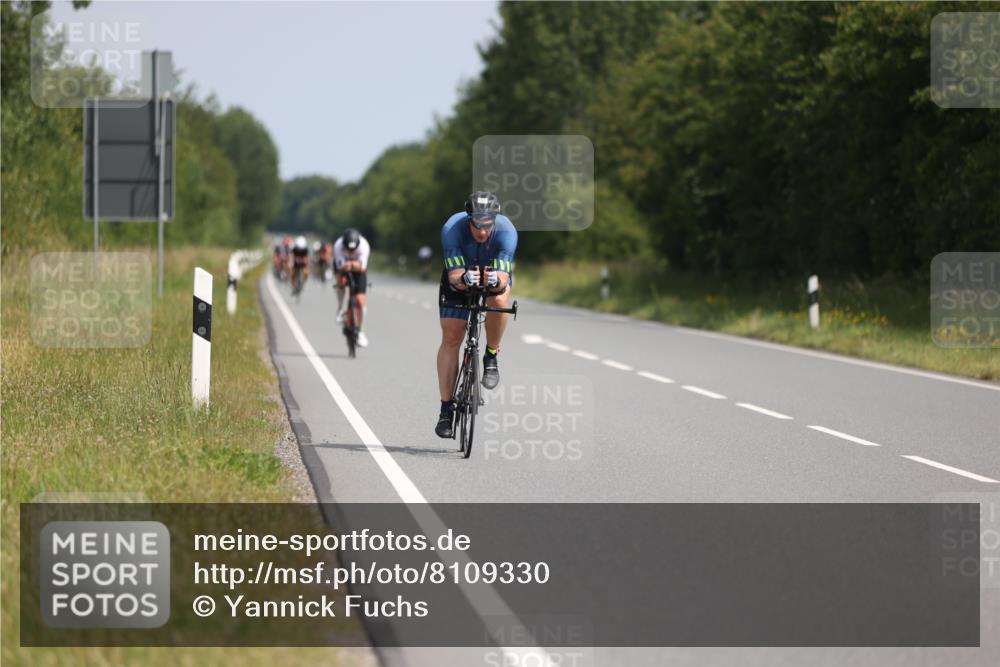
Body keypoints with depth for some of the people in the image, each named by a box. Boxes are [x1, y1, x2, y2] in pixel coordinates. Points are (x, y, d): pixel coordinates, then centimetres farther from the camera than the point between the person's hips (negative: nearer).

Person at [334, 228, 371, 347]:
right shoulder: (338, 246, -33)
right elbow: (340, 267, -33)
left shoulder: (363, 246, -34)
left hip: (359, 269, 0)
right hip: (342, 265, 0)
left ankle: (359, 331, 6)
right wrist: (345, 266, -55)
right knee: (341, 281, -35)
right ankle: (340, 308, -9)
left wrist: (357, 266, -56)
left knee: (360, 300, -8)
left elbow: (363, 267, -34)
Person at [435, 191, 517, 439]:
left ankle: (491, 357, -11)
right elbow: (454, 275, -38)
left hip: (495, 273, 0)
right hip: (459, 275, 0)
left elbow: (503, 278, -39)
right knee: (451, 337, -10)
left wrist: (496, 280, -62)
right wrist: (464, 279, -60)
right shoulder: (452, 229, -34)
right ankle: (446, 409, -3)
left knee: (499, 300, -35)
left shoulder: (506, 231, -34)